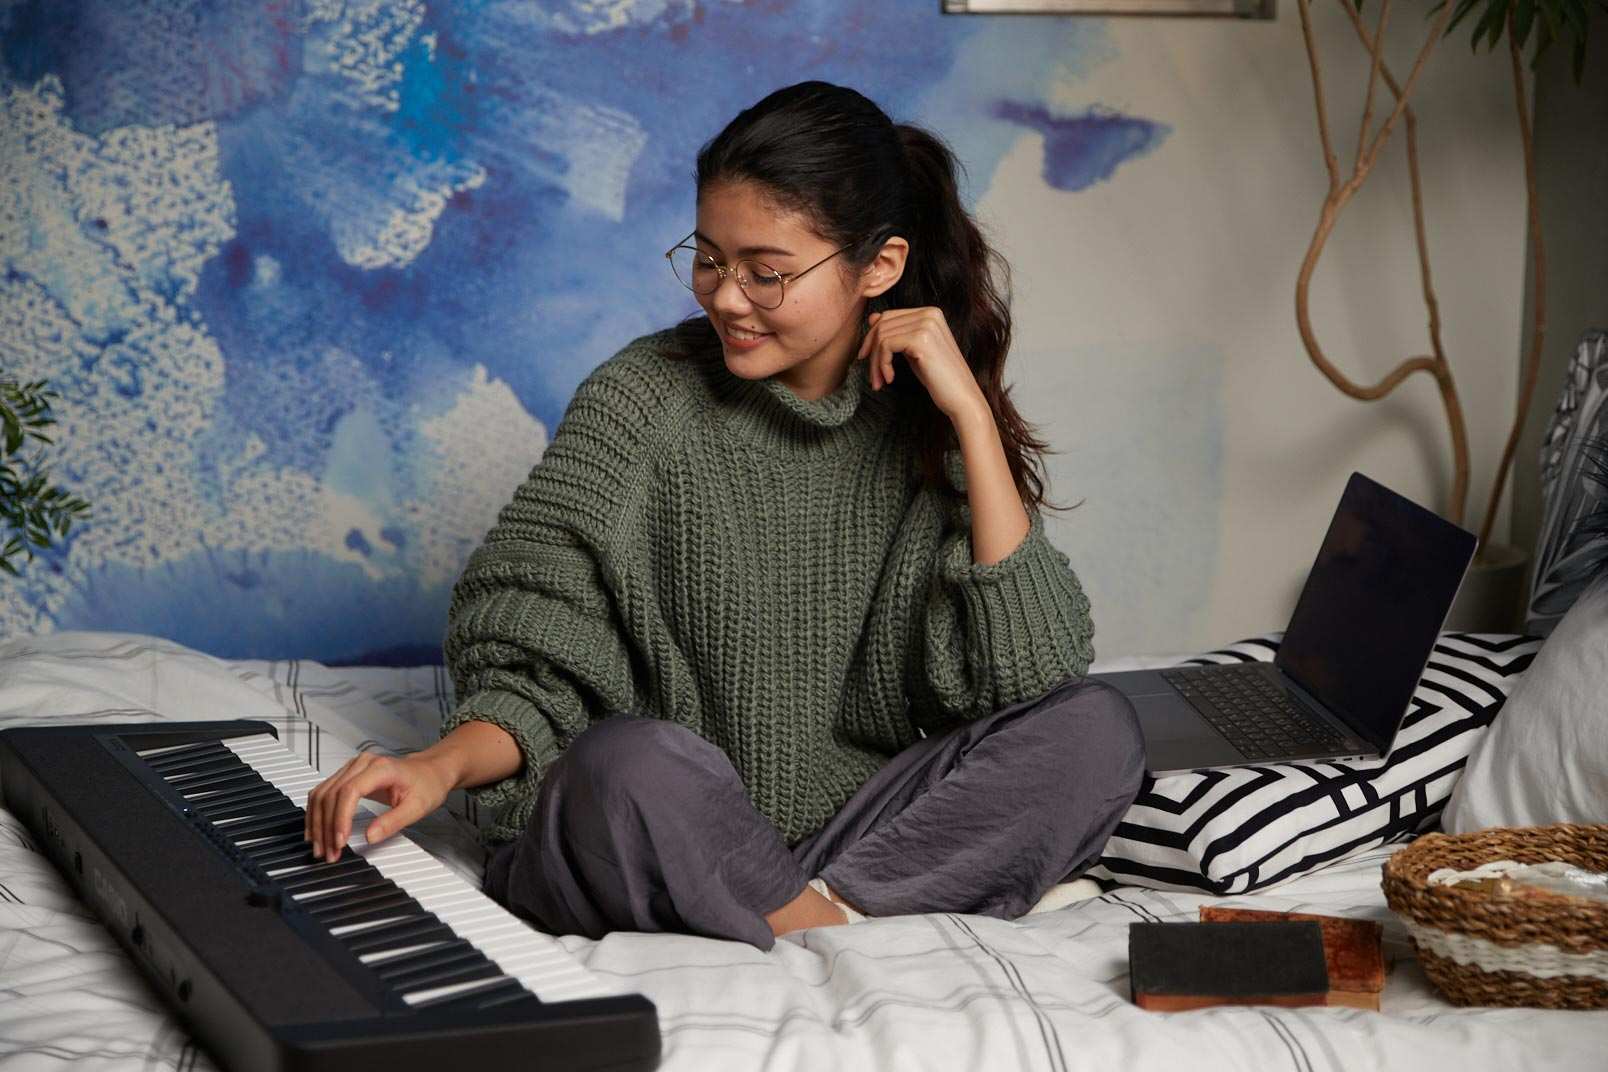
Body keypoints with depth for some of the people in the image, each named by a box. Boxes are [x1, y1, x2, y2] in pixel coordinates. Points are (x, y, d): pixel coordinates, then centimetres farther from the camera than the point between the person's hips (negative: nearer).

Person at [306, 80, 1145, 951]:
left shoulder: (925, 421, 2)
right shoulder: (642, 400, -5)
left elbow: (1033, 678, -8)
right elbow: (535, 673, -10)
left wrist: (972, 414, -11)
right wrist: (446, 763, -32)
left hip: (863, 827, 3)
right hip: (656, 849, -2)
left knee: (1097, 729, -19)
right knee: (631, 762, -36)